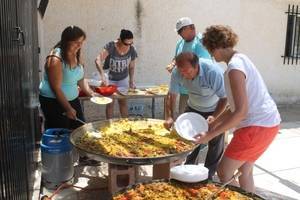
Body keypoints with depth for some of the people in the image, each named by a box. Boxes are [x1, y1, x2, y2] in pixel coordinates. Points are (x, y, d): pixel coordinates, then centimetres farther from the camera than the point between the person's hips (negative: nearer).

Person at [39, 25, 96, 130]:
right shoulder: (55, 59, -22)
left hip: (73, 99, 8)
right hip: (53, 102, -8)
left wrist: (90, 92, 0)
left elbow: (80, 79, 13)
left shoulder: (76, 55, 2)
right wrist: (68, 108, -18)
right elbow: (56, 88, -21)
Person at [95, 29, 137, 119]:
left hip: (123, 79, 3)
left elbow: (131, 67, 0)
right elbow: (98, 60, -40)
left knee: (123, 101, 10)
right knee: (110, 102, 3)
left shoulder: (132, 50, -16)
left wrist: (131, 80, -3)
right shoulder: (110, 46, -28)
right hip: (109, 79, -3)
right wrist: (102, 75, -53)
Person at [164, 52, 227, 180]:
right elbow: (171, 96, -16)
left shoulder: (213, 72, -36)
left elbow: (224, 97, -28)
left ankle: (208, 176, 21)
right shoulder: (177, 73, -24)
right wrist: (169, 117, -29)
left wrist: (214, 117, -40)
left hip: (215, 110, -3)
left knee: (215, 146, 2)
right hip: (193, 109, 3)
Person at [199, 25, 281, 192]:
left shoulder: (234, 68, -19)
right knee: (244, 171, 20)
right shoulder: (240, 59, 11)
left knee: (224, 173, 1)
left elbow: (241, 112, -24)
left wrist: (210, 135, -20)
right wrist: (214, 123, 15)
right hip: (268, 122, 10)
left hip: (257, 126, -10)